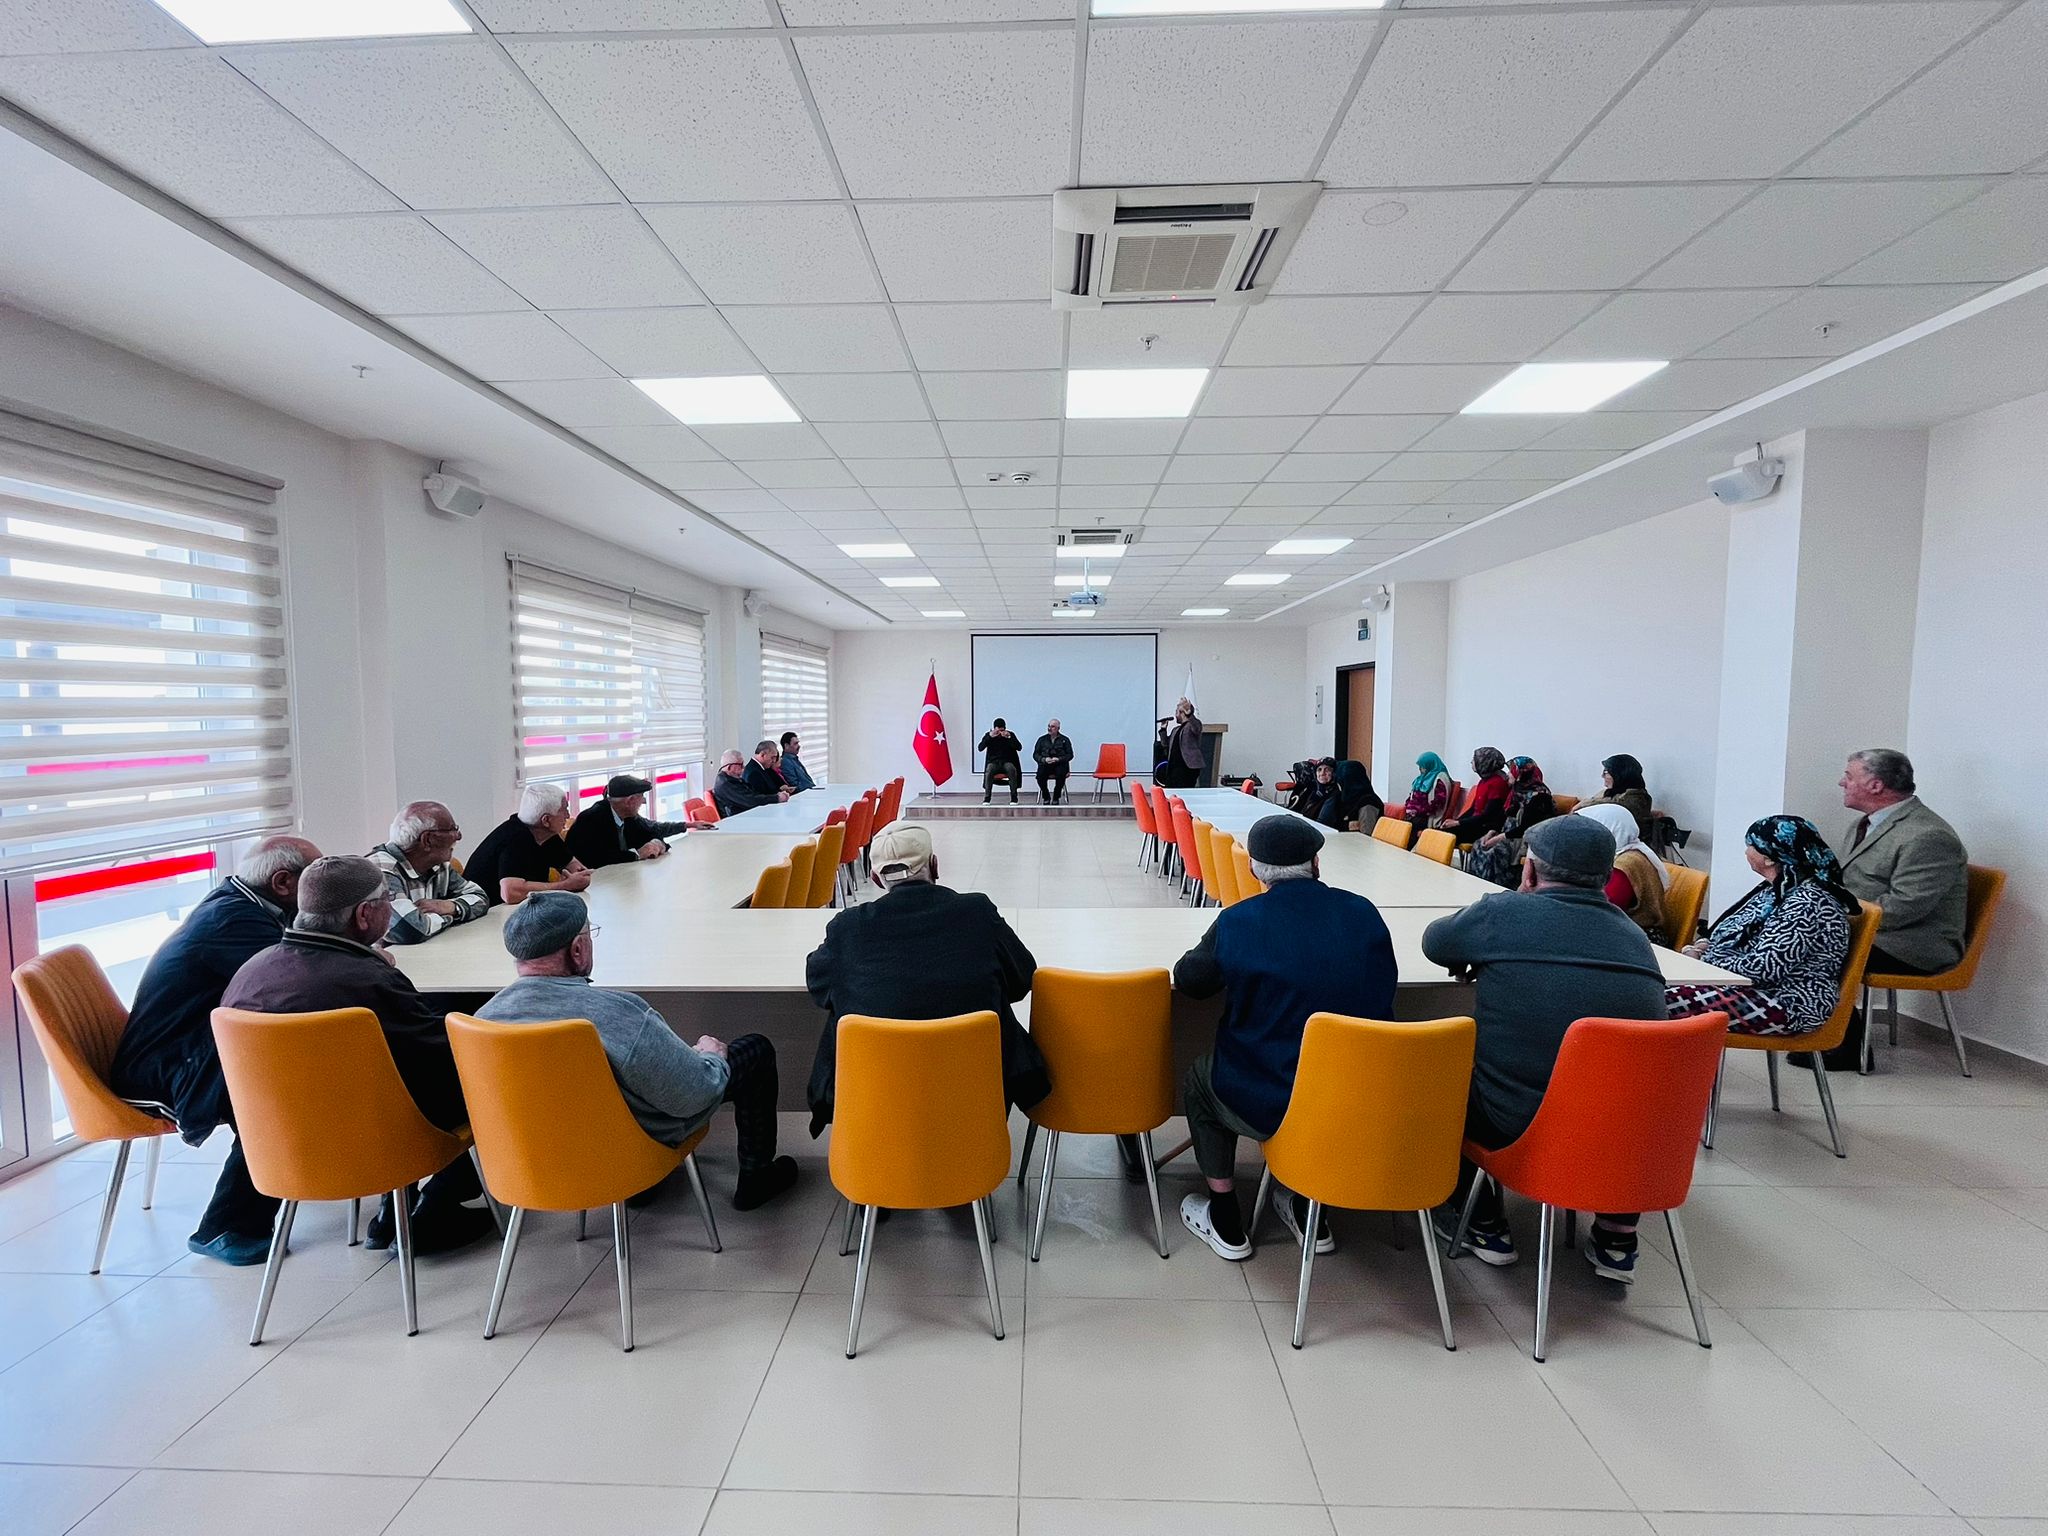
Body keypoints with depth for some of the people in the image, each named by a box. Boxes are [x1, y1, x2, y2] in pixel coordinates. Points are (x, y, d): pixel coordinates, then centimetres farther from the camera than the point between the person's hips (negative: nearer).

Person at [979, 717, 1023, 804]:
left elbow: (1019, 748, -8)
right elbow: (980, 748, -8)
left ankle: (1014, 798, -27)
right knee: (989, 771, -34)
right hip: (993, 762, 0)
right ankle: (987, 798, -27)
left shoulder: (1011, 734, 4)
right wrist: (990, 737, -20)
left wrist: (1009, 737, -21)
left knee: (1012, 770, -34)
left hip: (1007, 762, 0)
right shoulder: (988, 734, 5)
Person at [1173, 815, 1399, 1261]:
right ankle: (1308, 1214, 43)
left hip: (1265, 1107, -3)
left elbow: (1188, 980, -2)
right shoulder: (1364, 914, -8)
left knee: (1199, 1078, 26)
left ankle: (1225, 1223, 31)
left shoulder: (1238, 922, -18)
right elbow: (1381, 992, 8)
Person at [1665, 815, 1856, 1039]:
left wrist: (1705, 963, -13)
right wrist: (1706, 946, 2)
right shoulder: (1776, 889, 13)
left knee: (1662, 1003, -30)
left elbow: (1766, 968, -23)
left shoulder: (1806, 903, -18)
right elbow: (1740, 936, 21)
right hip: (1759, 989, 9)